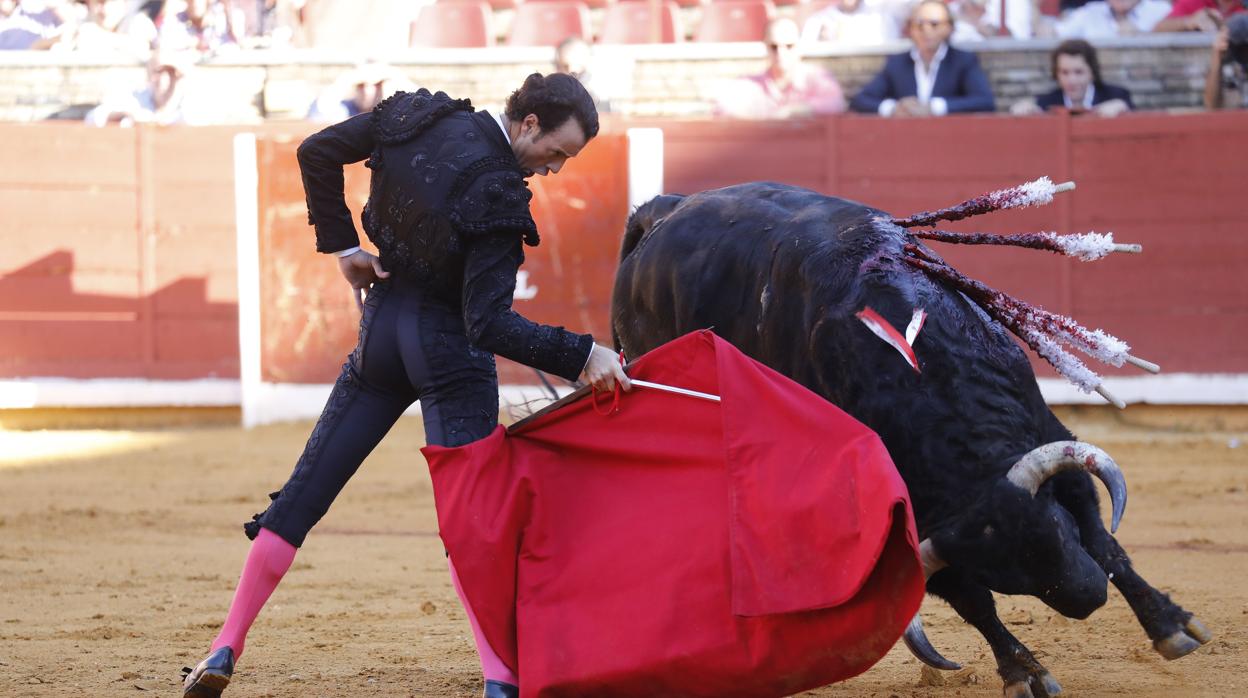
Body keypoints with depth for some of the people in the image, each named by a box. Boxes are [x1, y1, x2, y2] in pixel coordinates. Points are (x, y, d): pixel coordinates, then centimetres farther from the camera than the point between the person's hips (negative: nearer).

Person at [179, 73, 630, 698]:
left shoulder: (416, 116, -4)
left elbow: (317, 152, 4)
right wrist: (581, 355, -30)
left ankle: (226, 648, 11)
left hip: (382, 328, 6)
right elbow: (489, 324, -26)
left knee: (306, 491, 10)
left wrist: (340, 243, 8)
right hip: (448, 347, -6)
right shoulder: (497, 193, -23)